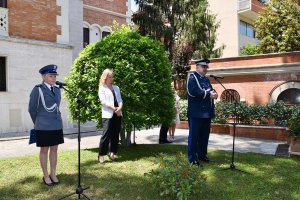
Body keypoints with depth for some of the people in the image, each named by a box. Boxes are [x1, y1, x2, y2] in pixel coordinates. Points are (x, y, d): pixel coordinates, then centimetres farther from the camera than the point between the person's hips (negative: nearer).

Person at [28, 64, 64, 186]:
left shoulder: (57, 90, 8)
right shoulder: (37, 89, -8)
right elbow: (32, 109, -2)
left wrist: (56, 120, 16)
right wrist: (38, 123, 7)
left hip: (57, 125, 5)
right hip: (44, 127, -5)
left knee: (54, 150, 11)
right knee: (44, 150, 6)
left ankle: (53, 174, 23)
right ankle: (46, 176, 18)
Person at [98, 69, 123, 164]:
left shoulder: (116, 87, 18)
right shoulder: (102, 88, 2)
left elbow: (120, 99, 11)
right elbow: (103, 101, -9)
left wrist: (120, 108, -9)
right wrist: (114, 108, -15)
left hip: (117, 114, 5)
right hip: (108, 114, -5)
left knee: (115, 134, 7)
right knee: (106, 135, -9)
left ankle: (112, 153, 18)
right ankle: (101, 155, -2)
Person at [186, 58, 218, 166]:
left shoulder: (206, 79, 20)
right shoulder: (192, 77, -5)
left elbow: (211, 90, 16)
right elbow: (192, 91, -20)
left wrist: (214, 93, -8)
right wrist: (208, 94, -18)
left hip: (207, 112, 8)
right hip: (196, 112, -8)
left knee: (205, 135, 14)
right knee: (194, 135, -1)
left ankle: (202, 154, 27)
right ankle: (192, 158, 6)